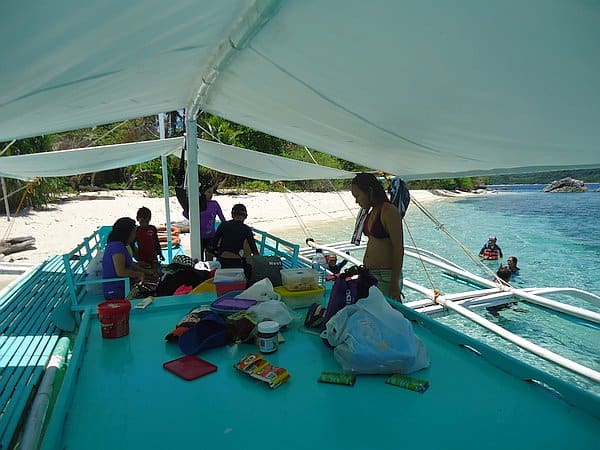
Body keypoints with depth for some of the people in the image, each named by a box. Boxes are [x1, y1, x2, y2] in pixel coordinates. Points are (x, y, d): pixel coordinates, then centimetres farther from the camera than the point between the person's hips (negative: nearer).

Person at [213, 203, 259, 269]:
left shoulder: (223, 225, 6)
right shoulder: (246, 229, 2)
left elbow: (214, 243, 8)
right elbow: (253, 248, 4)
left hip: (221, 260, 2)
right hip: (236, 262, -2)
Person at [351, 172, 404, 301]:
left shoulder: (389, 211, -14)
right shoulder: (371, 212, 12)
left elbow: (398, 249, -16)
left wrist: (395, 284, -17)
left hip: (386, 276, -8)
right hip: (369, 275, 9)